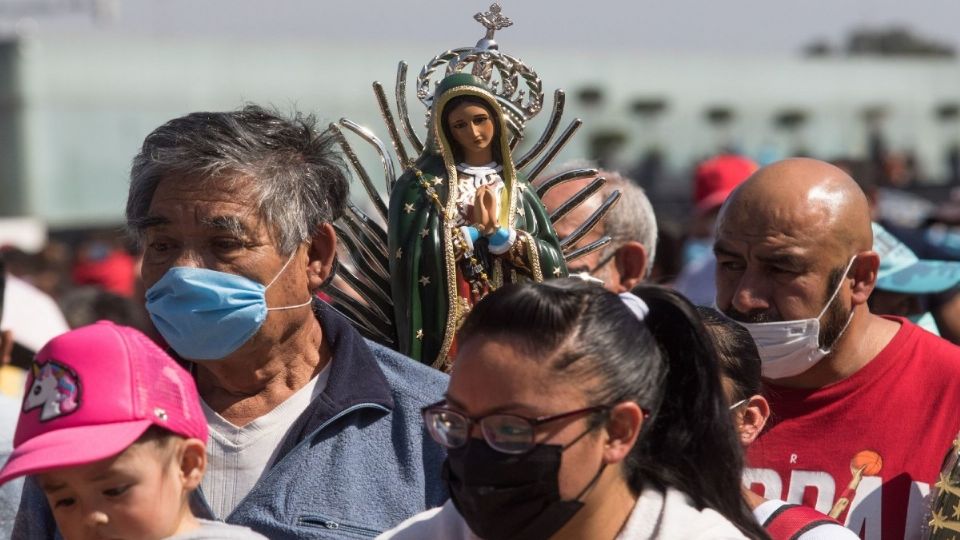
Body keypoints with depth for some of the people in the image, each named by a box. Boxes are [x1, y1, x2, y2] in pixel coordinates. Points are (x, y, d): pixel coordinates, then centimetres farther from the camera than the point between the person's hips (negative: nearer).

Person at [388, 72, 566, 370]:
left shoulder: (518, 189, 11)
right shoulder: (423, 183, 2)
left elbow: (552, 262, 1)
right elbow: (413, 252, -11)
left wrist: (498, 232, -10)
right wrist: (476, 228, -7)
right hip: (447, 329, -3)